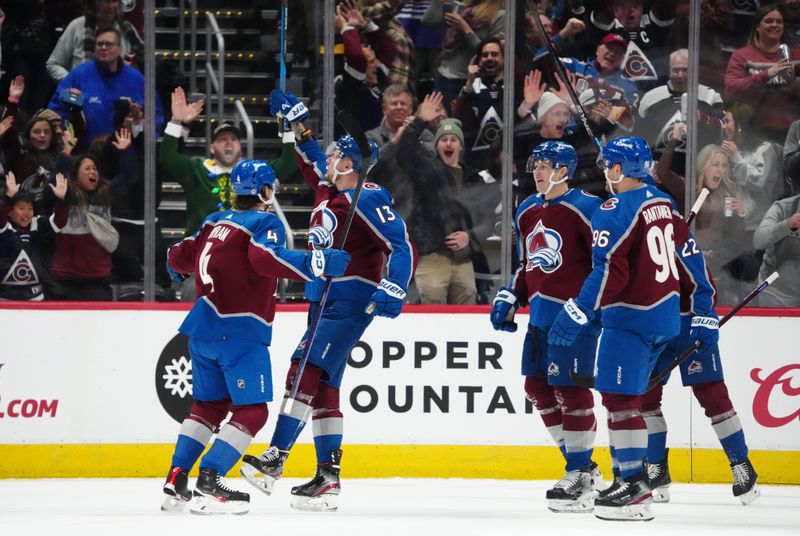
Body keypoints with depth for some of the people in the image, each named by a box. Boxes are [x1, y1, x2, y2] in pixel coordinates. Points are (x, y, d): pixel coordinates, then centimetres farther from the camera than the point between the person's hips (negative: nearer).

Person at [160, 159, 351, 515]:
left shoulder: (214, 222, 14)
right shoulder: (264, 223, -7)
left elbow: (181, 257, 20)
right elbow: (267, 257, -26)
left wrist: (177, 259, 44)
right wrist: (317, 264, -26)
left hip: (204, 326, 8)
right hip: (240, 333, -8)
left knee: (209, 405, 19)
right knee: (251, 412, -5)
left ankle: (176, 481, 15)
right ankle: (209, 484, -16)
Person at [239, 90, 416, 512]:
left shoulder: (367, 200, -13)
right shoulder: (328, 191, 13)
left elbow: (403, 247, -19)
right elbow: (312, 164, 34)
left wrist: (392, 291, -29)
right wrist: (297, 124, 27)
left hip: (351, 301, -10)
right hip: (325, 299, 10)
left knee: (308, 371, -18)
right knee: (322, 385, 6)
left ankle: (276, 458, -23)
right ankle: (328, 477, 5)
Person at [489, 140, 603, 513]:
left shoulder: (586, 209, -12)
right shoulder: (527, 212, 14)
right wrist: (509, 300, 14)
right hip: (541, 314, 9)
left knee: (569, 388, -9)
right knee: (537, 386, 11)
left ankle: (580, 475, -3)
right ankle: (580, 464, 21)